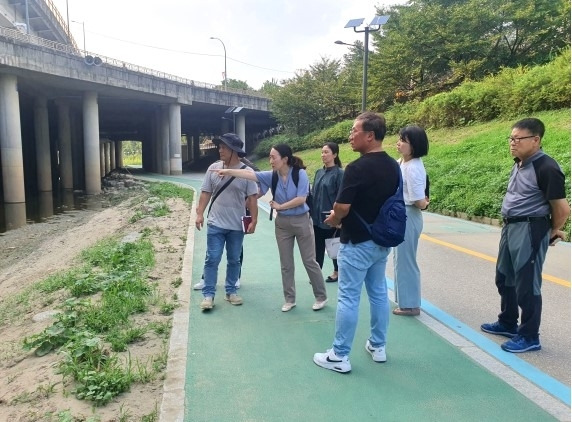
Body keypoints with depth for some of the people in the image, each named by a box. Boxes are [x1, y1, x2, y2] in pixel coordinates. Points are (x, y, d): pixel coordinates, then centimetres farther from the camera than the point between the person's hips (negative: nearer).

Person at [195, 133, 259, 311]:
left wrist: (254, 220, -8)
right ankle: (208, 294, 8)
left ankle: (231, 291, 26)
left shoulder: (247, 172, -6)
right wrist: (200, 214, -4)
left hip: (237, 226, 0)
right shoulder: (213, 168, 0)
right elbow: (206, 193, 4)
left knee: (234, 260, 12)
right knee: (212, 259, 0)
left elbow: (252, 198, -4)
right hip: (215, 224, 0)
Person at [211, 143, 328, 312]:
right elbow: (250, 174, -9)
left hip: (301, 221, -4)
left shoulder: (300, 173, -15)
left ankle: (321, 297, 22)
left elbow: (301, 199, -20)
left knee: (309, 261, 6)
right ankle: (289, 299, 23)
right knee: (286, 264, 10)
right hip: (282, 223, 4)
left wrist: (280, 206, -13)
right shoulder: (272, 176, -3)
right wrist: (228, 171, -16)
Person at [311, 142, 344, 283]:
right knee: (318, 246, 8)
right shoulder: (319, 173, 9)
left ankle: (337, 272, 26)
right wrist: (311, 212, 10)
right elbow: (313, 194, 12)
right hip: (317, 217, 6)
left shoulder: (339, 173, -10)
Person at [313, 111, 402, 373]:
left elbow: (342, 208, -22)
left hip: (357, 243, -8)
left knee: (348, 298, 0)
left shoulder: (357, 168, -21)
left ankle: (339, 356, 10)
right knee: (379, 294, 16)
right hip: (382, 241, 8)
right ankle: (378, 346, 30)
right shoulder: (393, 166, 5)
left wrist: (332, 220, 1)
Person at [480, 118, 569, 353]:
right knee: (504, 279, 19)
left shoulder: (546, 168, -18)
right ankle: (508, 323, 37)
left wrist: (552, 233, 1)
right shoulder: (519, 164, 9)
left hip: (530, 231, -10)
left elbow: (562, 209, -15)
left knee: (527, 285, 0)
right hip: (510, 227, 10)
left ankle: (529, 337, 15)